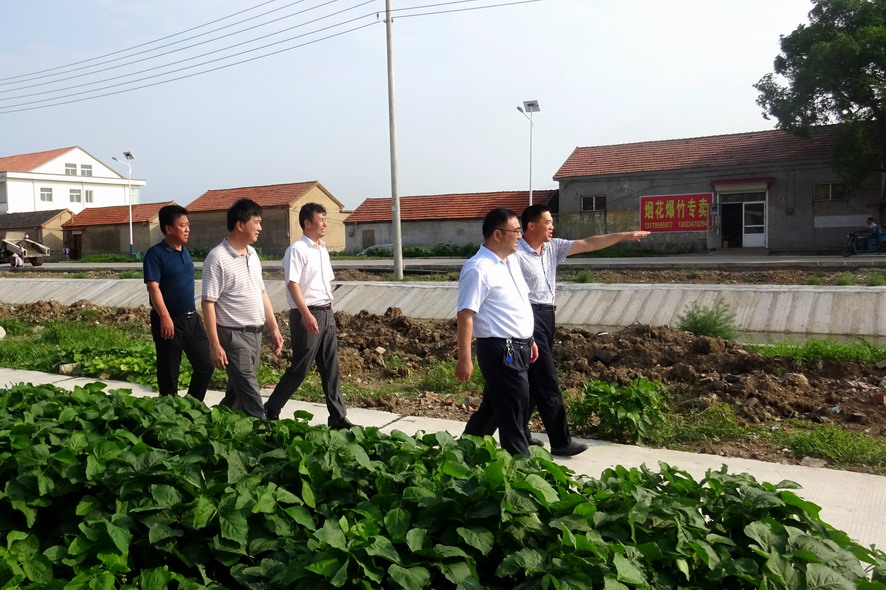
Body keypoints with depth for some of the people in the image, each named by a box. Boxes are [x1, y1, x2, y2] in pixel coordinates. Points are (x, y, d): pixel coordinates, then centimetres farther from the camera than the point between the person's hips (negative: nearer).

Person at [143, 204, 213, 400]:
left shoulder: (185, 251, 11)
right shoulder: (156, 254, -12)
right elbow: (153, 287, -19)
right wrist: (165, 317, -26)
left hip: (192, 318, 8)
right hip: (170, 320, -7)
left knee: (206, 364, 10)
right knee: (168, 373, 4)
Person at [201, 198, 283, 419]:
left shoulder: (252, 253, 10)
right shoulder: (217, 258, -14)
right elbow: (208, 303, -16)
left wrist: (274, 328, 13)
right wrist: (215, 345, -18)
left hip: (255, 333, 8)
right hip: (234, 335, -8)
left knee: (237, 391, 17)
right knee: (250, 395, -6)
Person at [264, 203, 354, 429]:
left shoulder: (322, 249, 15)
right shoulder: (297, 250, -11)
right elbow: (292, 284, -19)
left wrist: (329, 310, 17)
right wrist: (307, 314, -27)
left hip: (326, 313, 8)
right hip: (306, 314, -8)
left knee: (331, 368, 9)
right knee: (300, 368, -2)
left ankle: (338, 417, 15)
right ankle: (271, 412, 13)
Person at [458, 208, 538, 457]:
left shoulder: (511, 262, 12)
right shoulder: (478, 269, -18)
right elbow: (465, 315, -21)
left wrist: (529, 340, 23)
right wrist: (464, 359, -24)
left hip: (517, 348, 10)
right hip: (500, 350, -9)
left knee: (494, 405, 20)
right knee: (514, 411, -1)